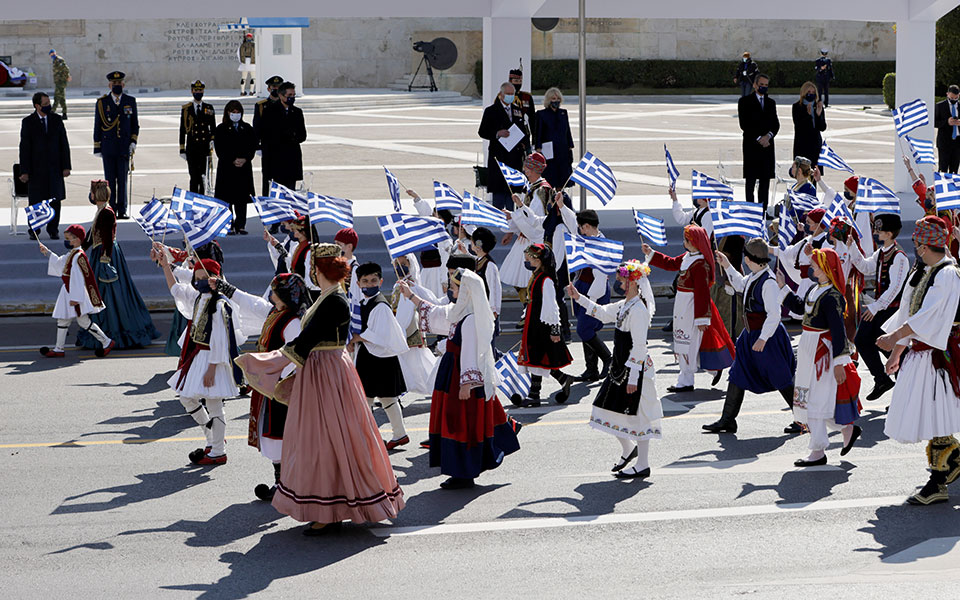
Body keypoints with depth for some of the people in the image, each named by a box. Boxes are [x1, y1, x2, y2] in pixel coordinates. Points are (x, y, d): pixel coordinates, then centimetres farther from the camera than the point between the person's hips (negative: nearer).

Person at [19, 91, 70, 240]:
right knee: (35, 201, 3)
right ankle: (34, 231, 15)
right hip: (36, 168, -2)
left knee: (55, 200, 3)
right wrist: (24, 171, -8)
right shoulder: (28, 122, -3)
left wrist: (66, 166, 1)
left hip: (54, 167, 2)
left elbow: (64, 144, 7)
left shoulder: (56, 119, 5)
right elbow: (24, 148, -4)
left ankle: (53, 230, 14)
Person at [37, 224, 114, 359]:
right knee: (62, 320, 12)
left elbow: (78, 278, -23)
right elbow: (59, 263, 30)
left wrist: (75, 297, -25)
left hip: (76, 292, -10)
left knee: (83, 321, -6)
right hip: (67, 291, 10)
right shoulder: (71, 254, 10)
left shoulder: (78, 256, -20)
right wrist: (47, 252, 28)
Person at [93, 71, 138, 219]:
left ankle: (122, 211, 5)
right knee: (110, 180, 0)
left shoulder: (130, 101, 7)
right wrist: (97, 148, 1)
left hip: (124, 148, 1)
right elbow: (97, 126, 4)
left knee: (122, 180, 1)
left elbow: (135, 124, 12)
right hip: (108, 148, -1)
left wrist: (133, 141, -1)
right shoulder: (102, 102, 3)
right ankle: (111, 211, 4)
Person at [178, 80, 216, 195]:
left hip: (205, 147, 1)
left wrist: (212, 140, -6)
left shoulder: (209, 108, 10)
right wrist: (182, 149, 2)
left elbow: (213, 127, 13)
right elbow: (182, 130, 7)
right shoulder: (186, 109, 7)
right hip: (192, 148, -1)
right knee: (194, 176, -4)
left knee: (203, 176, -4)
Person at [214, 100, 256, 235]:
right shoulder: (221, 129, 1)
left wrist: (245, 159, -9)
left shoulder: (247, 128, 11)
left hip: (244, 167, 3)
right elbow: (219, 149, -4)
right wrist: (233, 161, -14)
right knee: (227, 199, -3)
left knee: (242, 199, 3)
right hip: (227, 168, -3)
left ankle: (241, 225, 7)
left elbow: (253, 147, 8)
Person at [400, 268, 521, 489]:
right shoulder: (459, 312, 8)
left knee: (462, 424, -1)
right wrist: (411, 296, 29)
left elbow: (470, 354, -24)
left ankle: (464, 475, 7)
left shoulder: (470, 320, -22)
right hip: (453, 373, 9)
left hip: (464, 375, -9)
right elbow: (435, 313, 25)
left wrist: (466, 384, -24)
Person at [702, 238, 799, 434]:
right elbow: (741, 285, 30)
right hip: (751, 333, 10)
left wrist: (763, 338, -29)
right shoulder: (754, 277, 6)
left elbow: (774, 314, -25)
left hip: (768, 334, -10)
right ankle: (727, 420, 18)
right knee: (737, 375, 11)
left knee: (781, 379, 0)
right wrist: (727, 266, 25)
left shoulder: (769, 282, -22)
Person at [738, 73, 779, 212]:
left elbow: (775, 124, 11)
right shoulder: (745, 102, 1)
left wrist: (768, 136, -8)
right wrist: (758, 138, -13)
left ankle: (763, 210, 6)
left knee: (765, 179, 3)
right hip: (751, 145, -4)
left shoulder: (771, 102, 16)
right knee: (751, 179, -4)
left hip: (767, 145, 4)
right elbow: (744, 124, -7)